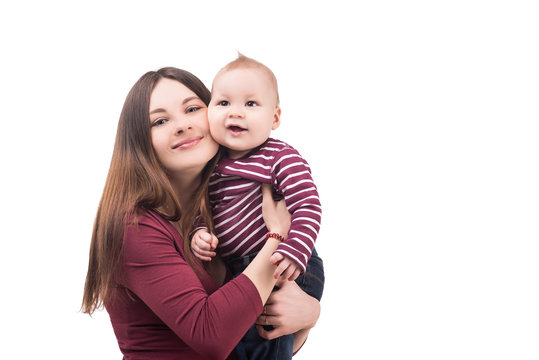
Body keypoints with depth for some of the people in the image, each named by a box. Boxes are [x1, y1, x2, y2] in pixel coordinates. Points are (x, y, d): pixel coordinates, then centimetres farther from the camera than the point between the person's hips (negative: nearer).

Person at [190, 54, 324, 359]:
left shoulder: (282, 158, -14)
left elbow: (308, 208, -20)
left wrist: (294, 251, -32)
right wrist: (200, 232, -7)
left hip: (287, 271, -7)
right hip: (238, 271, 7)